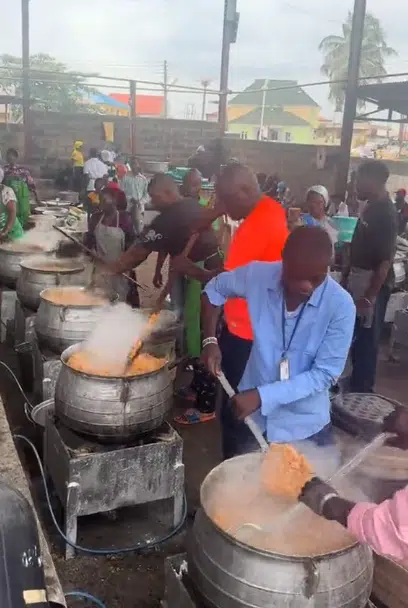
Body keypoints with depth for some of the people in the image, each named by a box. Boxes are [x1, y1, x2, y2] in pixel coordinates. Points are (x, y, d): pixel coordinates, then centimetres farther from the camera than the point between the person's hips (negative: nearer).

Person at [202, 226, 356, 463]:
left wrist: (263, 395, -25)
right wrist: (210, 340, -9)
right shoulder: (258, 275, -15)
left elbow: (325, 374, -18)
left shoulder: (341, 306, -21)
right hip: (253, 415, 2)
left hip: (306, 424, -2)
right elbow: (215, 289, 4)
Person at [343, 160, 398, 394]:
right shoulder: (372, 207, 7)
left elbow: (385, 261, -22)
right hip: (359, 280, 9)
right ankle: (356, 382, 32)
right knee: (355, 335, 17)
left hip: (373, 285, -9)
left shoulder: (386, 214, -20)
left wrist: (369, 297, -22)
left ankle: (363, 389, 16)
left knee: (367, 339, 3)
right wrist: (347, 275, 18)